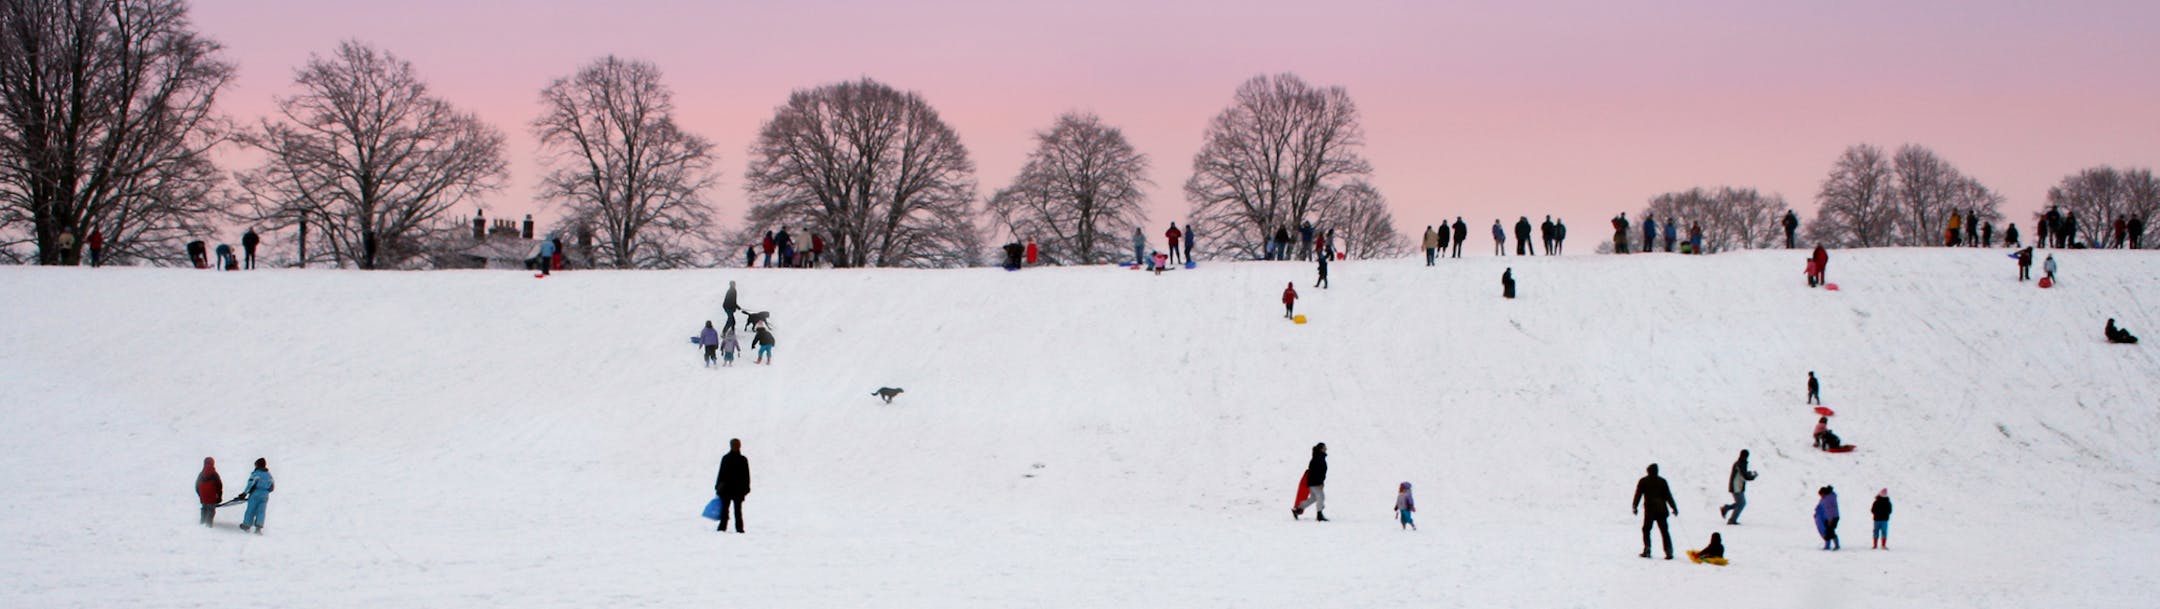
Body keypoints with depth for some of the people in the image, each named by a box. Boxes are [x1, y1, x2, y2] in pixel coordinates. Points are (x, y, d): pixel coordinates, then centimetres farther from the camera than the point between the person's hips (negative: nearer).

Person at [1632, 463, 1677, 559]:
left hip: (1649, 510, -1)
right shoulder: (1662, 481, 6)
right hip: (1662, 510, 1)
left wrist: (1634, 507, 7)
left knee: (1646, 530, 11)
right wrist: (1674, 508, 11)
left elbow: (1638, 494, 0)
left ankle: (1647, 550, -1)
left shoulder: (1643, 481, 3)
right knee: (1664, 531, 4)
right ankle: (1669, 552, -4)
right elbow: (1668, 496, 7)